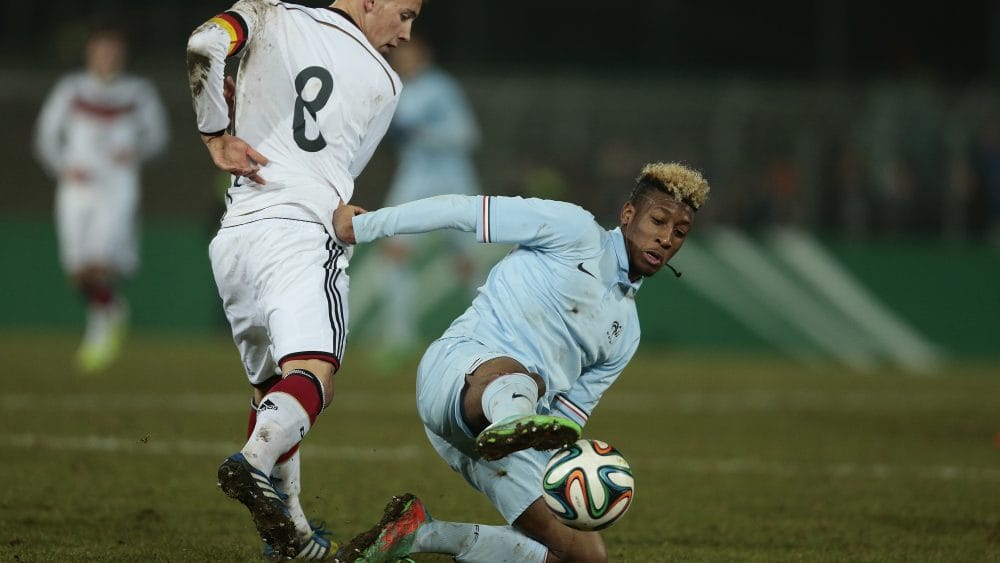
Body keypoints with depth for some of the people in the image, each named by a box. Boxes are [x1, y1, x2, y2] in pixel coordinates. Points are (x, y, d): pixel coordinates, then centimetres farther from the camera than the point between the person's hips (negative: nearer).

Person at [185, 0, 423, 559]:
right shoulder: (384, 84, 12)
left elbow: (203, 46, -7)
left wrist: (218, 136, 5)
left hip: (234, 235, 4)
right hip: (303, 234, -4)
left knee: (273, 387, 18)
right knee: (313, 375, -20)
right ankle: (255, 462, -49)